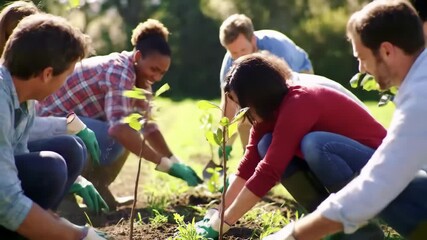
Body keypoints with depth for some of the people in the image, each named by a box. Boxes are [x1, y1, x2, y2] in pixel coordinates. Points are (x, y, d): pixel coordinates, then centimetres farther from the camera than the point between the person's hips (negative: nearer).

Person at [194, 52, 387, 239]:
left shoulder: (297, 105, -28)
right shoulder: (272, 109, -1)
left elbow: (268, 171, -31)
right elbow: (249, 164, -1)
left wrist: (224, 222, -25)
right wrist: (220, 214, -4)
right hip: (342, 162, 8)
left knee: (313, 145, -35)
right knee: (267, 146, -8)